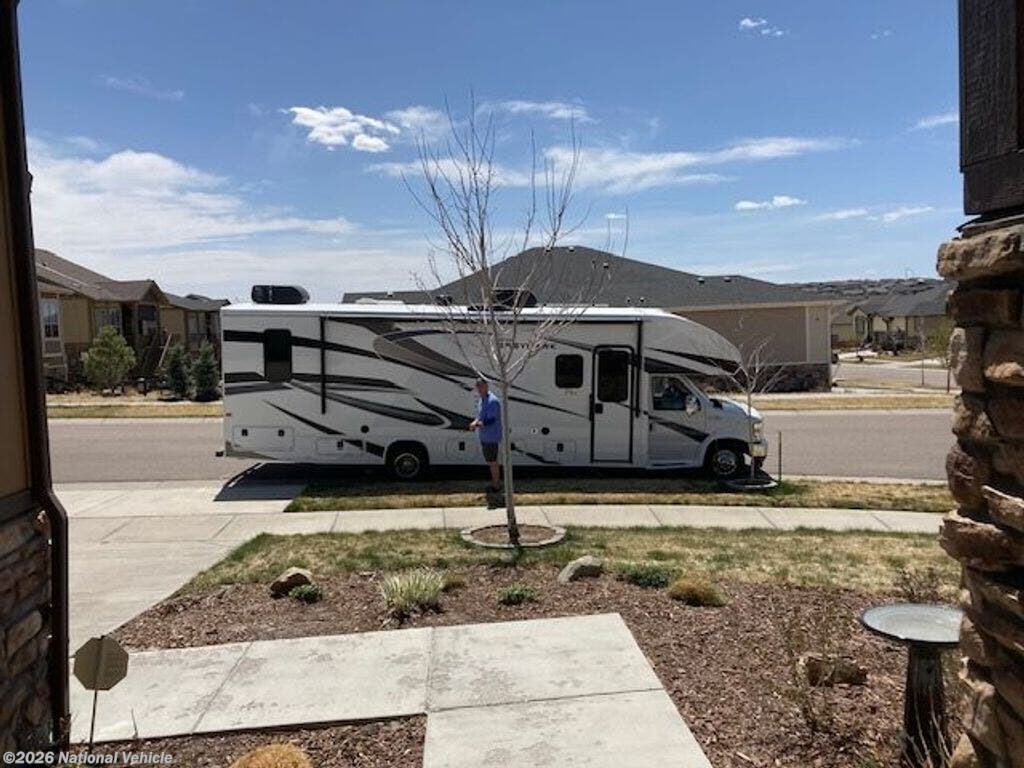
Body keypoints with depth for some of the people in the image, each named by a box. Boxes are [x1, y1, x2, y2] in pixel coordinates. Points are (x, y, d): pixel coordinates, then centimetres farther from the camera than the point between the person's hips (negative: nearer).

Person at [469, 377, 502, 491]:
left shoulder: (492, 401, -21)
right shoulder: (482, 400, 10)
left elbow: (491, 420, -25)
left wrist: (478, 424, -29)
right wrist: (476, 422, 1)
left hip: (491, 438, -10)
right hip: (485, 437, 10)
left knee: (492, 462, 1)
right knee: (490, 461, 20)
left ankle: (496, 485, 13)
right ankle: (495, 481, 33)